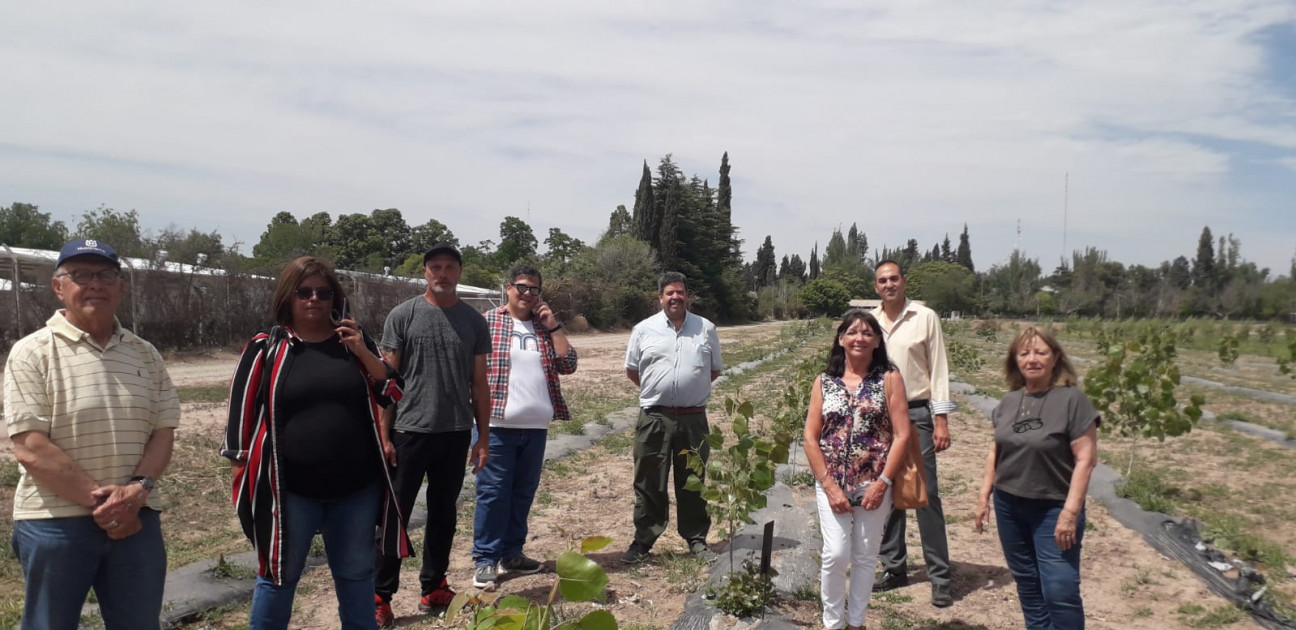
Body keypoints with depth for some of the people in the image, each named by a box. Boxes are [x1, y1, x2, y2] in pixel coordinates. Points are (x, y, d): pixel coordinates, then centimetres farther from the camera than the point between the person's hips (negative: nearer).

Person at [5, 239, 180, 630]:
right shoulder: (33, 352, -6)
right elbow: (31, 450, -13)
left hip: (136, 517, 4)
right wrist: (99, 498, -15)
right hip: (55, 522, -4)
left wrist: (137, 490, -12)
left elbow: (163, 432, 5)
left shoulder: (146, 355, 8)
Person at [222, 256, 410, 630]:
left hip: (356, 488, 2)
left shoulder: (355, 341, 5)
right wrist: (242, 469, 1)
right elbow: (242, 411, 1)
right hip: (290, 489, -2)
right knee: (279, 576, 12)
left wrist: (363, 352, -11)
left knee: (356, 575, 17)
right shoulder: (266, 348, -3)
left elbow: (393, 395, 1)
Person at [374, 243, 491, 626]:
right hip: (410, 431, -2)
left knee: (443, 514, 12)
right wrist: (384, 435, -7)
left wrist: (483, 437, 6)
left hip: (456, 433, 3)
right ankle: (380, 596, 12)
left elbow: (479, 384, 8)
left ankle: (433, 588, 24)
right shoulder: (403, 315, -3)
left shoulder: (474, 321, 5)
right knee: (395, 514, 2)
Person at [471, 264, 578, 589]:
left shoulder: (545, 327, 12)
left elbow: (568, 364, 3)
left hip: (536, 425, 5)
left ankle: (512, 553, 23)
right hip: (497, 424, -5)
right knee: (493, 492, -1)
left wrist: (553, 326, -3)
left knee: (523, 492, 12)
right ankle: (484, 559, 6)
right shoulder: (488, 323, 0)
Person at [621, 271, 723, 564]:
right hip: (654, 418, -1)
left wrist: (692, 389, 11)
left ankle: (696, 538, 24)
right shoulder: (644, 329, 1)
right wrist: (658, 390, 10)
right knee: (649, 483, 6)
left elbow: (715, 369, 14)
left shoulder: (706, 329, 4)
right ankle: (643, 540, 15)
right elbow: (632, 370, 10)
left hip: (693, 418, 1)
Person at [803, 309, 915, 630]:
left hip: (874, 484, 0)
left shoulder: (889, 378, 0)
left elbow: (902, 434, -5)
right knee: (835, 554, -7)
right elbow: (811, 438, 1)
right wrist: (829, 485, -7)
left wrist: (882, 483, -12)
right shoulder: (824, 381, 4)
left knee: (865, 556, 9)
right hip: (831, 484, 1)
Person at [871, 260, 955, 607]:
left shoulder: (925, 318, -2)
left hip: (917, 413, -3)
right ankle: (894, 567, 22)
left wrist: (941, 419, -9)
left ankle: (940, 578, 3)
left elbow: (938, 369, -3)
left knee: (926, 494, -3)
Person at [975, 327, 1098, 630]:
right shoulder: (1009, 400, 5)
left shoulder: (1072, 399, -12)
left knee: (1060, 590, -7)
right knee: (1026, 583, 15)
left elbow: (1085, 459, -14)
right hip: (1009, 505, 6)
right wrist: (984, 495, 10)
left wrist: (1070, 511, -18)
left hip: (1053, 509, -6)